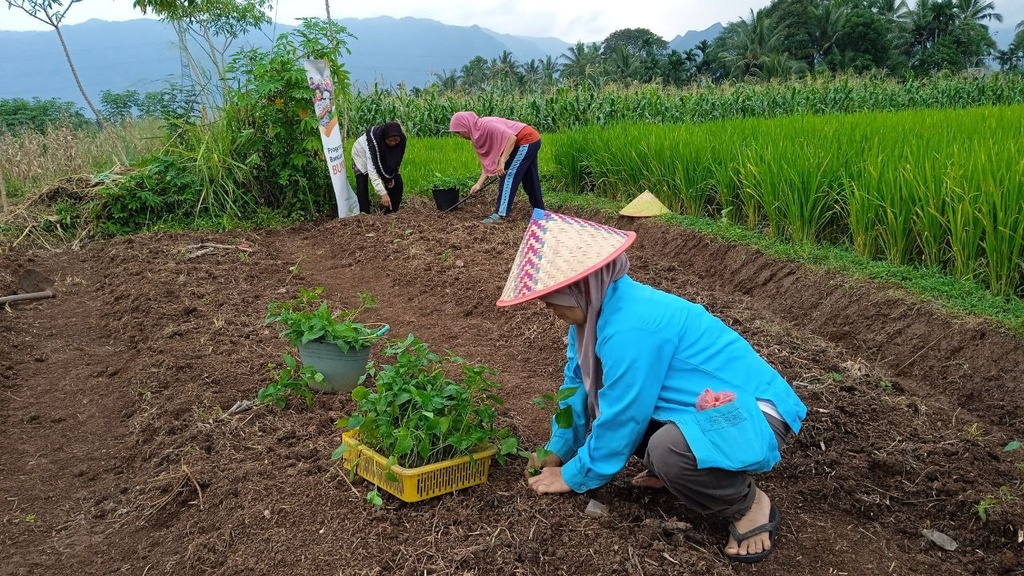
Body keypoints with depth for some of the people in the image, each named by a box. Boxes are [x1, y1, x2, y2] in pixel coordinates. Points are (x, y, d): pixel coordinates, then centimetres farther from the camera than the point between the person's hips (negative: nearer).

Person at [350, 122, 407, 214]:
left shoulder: (402, 139, -29)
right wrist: (383, 193, -49)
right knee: (362, 187, -20)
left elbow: (397, 160, -8)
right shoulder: (374, 140, -42)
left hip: (384, 158, 4)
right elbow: (372, 170, -43)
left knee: (397, 183, -9)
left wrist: (391, 177, -18)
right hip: (363, 155, -4)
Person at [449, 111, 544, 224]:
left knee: (508, 174, -10)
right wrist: (479, 184, -2)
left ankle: (500, 214, -9)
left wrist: (502, 162, -29)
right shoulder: (477, 136, 6)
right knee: (530, 179, 18)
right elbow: (487, 161, 5)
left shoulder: (486, 125, -22)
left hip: (527, 140, -10)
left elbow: (512, 137, -28)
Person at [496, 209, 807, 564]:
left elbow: (619, 420, -21)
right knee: (600, 398, 3)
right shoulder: (599, 307, -2)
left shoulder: (630, 328, -31)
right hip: (708, 403, 9)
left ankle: (748, 504, -6)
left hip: (752, 412, -9)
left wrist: (574, 476, -5)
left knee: (668, 450, -36)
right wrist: (558, 449, 16)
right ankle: (672, 470, 16)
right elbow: (578, 383, 11)